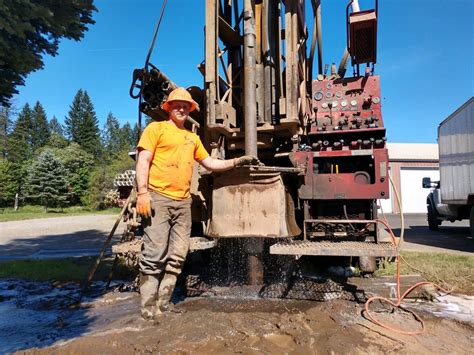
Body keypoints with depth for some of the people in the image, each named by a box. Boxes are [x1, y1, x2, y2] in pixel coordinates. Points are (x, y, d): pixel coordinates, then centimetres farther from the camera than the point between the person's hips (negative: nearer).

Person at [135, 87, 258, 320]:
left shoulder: (193, 138, 23)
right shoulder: (156, 128, 6)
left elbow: (211, 164, 25)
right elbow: (143, 161, -3)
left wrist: (238, 161, 19)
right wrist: (142, 192, -14)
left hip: (183, 202, 6)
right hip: (158, 198, -6)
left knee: (177, 256, 6)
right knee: (154, 253, -8)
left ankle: (164, 303, 17)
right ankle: (148, 307, 3)